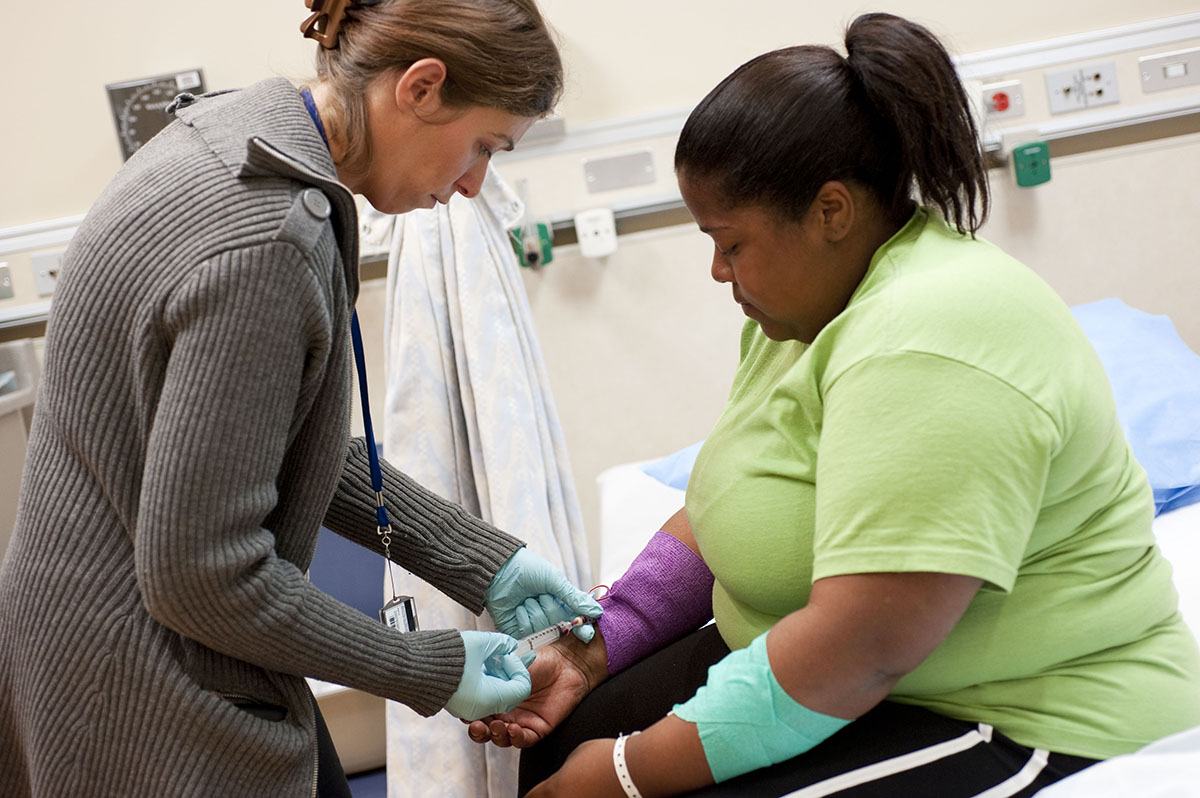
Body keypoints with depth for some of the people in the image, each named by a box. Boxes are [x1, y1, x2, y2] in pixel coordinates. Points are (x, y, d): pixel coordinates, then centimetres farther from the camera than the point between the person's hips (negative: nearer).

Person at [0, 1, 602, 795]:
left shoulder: (232, 135, 1)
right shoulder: (266, 241, -29)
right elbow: (201, 574, -25)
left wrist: (483, 562, 4)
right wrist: (428, 673, -14)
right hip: (154, 719, -9)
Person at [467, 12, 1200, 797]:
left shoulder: (927, 347, -26)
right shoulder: (805, 305, 5)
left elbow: (859, 653, -30)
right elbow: (722, 511, 10)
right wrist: (592, 654, -1)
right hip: (832, 665, 9)